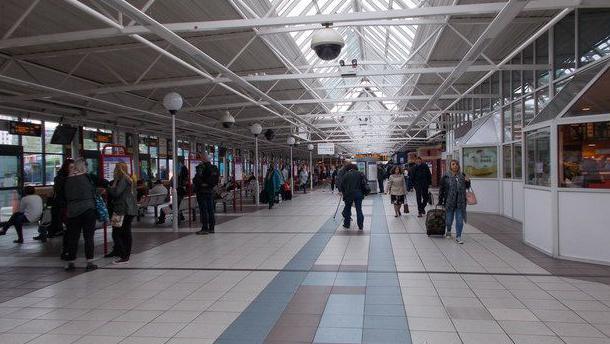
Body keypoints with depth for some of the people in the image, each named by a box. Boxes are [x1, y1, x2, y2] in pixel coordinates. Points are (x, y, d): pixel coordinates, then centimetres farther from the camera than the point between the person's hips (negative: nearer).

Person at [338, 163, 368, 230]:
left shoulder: (345, 175, 4)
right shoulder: (360, 174, 8)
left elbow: (341, 185, 2)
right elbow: (365, 183, 4)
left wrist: (342, 192, 16)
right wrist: (364, 192, 10)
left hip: (348, 194, -1)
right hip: (358, 194, 1)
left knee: (347, 209, 14)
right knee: (359, 209, 5)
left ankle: (346, 224, 19)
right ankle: (360, 226, 4)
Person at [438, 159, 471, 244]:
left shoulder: (462, 176, 6)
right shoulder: (446, 177, -3)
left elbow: (467, 187, 18)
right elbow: (441, 190, -2)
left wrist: (467, 181, -3)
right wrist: (440, 202, -4)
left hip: (460, 202, 2)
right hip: (449, 202, -2)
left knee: (460, 220, 0)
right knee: (449, 219, 11)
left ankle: (458, 236, 10)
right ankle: (448, 231, 39)